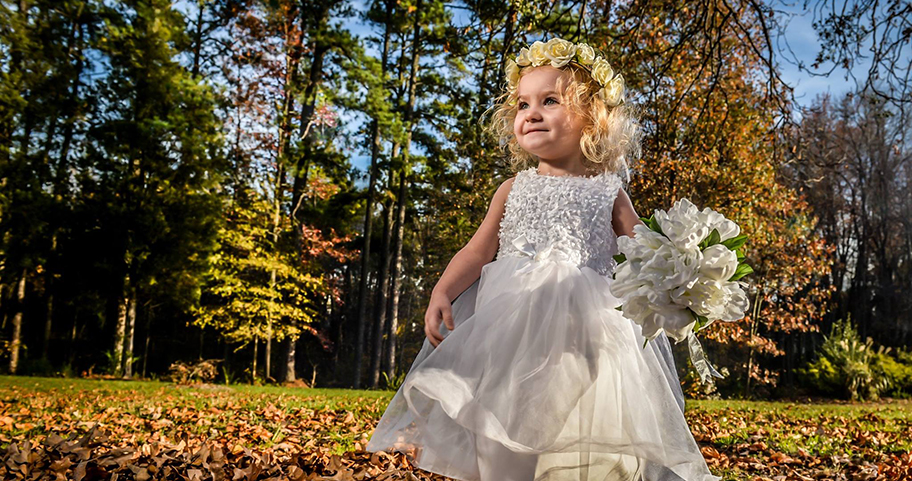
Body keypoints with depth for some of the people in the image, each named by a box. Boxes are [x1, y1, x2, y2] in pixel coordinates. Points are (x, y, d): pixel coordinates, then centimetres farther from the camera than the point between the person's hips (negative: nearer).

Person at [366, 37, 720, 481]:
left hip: (585, 323, -1)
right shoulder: (515, 189, 16)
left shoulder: (608, 193, 13)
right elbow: (479, 249, 10)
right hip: (512, 320, 1)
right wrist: (442, 293, -6)